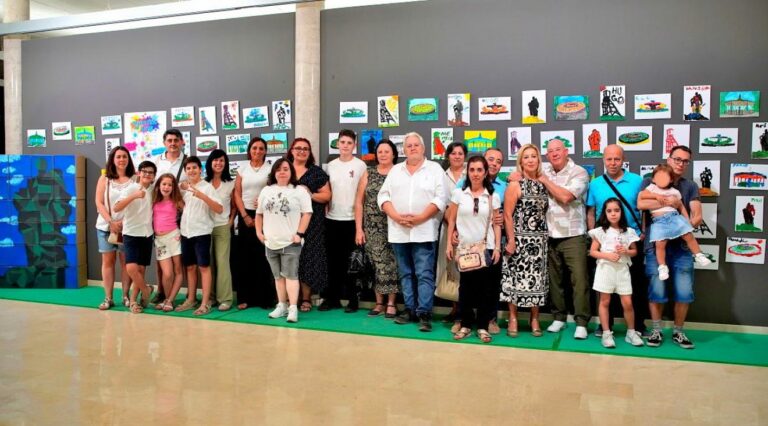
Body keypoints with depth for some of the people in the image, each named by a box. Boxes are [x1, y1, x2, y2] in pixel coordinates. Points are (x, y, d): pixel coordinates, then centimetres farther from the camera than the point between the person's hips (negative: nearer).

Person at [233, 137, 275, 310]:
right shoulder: (242, 170, 9)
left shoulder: (270, 169, 3)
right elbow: (237, 194, 5)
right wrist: (245, 216, -5)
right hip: (245, 215, 2)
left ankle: (265, 297, 3)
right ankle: (245, 297, 8)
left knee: (263, 256, -3)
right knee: (245, 257, 2)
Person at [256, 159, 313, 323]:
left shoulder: (299, 191, -2)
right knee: (278, 276, 12)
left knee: (291, 275, -8)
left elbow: (306, 213, -7)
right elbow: (259, 213, 17)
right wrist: (259, 232, 7)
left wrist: (299, 233, -13)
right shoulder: (266, 191, 12)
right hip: (271, 242, 5)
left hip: (291, 242, -5)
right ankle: (282, 305, 21)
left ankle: (293, 308, -7)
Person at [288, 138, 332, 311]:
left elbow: (326, 195, 2)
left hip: (311, 222, -1)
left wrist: (310, 194, -12)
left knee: (308, 258, -2)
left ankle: (306, 299, 5)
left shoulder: (316, 172, 7)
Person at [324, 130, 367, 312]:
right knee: (333, 260, 9)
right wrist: (325, 209, 7)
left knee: (351, 261, 0)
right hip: (331, 218, 4)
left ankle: (353, 298, 9)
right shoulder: (331, 165, 10)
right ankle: (332, 297, 18)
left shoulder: (360, 165, -2)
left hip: (352, 219, -4)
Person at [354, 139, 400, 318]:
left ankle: (391, 303, 10)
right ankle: (379, 302, 16)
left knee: (391, 264, 0)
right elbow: (359, 202, 7)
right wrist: (358, 228, 1)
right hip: (372, 228, 2)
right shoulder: (368, 174, 8)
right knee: (376, 264, 4)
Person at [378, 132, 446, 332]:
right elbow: (383, 196, 7)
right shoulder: (395, 170, 14)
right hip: (398, 231, 4)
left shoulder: (435, 169, 4)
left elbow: (440, 199, -5)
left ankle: (424, 313, -3)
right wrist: (396, 217, -9)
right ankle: (410, 309, 18)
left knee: (424, 274, -6)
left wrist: (419, 218, -15)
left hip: (424, 231, -4)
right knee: (405, 273, 10)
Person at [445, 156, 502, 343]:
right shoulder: (458, 193, 3)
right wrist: (449, 244, 0)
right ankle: (465, 325, 15)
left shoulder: (493, 196, 4)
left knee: (485, 287, 2)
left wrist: (497, 247, -3)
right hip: (464, 247, 0)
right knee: (465, 286, 4)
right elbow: (451, 220, 5)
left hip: (486, 247, 0)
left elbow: (496, 224, 5)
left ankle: (483, 326, 11)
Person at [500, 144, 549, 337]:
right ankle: (513, 318, 12)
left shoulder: (543, 184, 9)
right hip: (520, 239, -4)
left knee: (537, 279, 7)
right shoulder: (515, 185, -6)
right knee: (517, 278, 0)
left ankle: (535, 319, 19)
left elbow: (545, 212, 16)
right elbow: (507, 215, -9)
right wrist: (511, 240, -13)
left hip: (540, 240, 4)